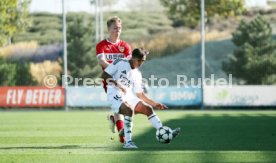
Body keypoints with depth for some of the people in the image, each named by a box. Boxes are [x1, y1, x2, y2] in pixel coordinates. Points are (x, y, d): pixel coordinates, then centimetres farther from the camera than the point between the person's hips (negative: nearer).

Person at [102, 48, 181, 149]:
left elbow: (140, 94, 19)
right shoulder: (119, 63, -4)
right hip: (115, 95, -7)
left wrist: (154, 104, 11)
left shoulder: (137, 74, 14)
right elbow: (104, 75, -8)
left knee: (148, 109, 1)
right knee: (129, 110, -32)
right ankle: (127, 142, -31)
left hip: (128, 96, 7)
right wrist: (117, 84, -20)